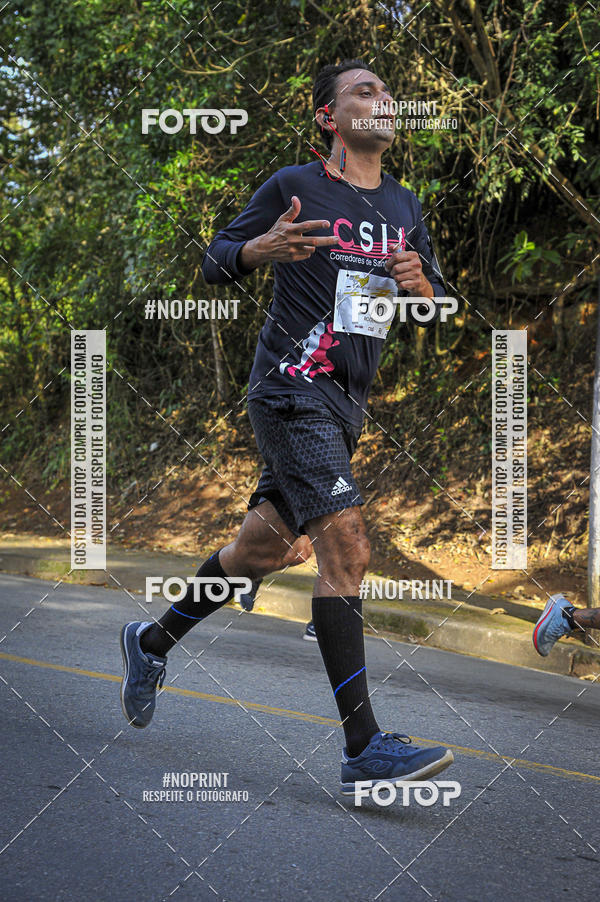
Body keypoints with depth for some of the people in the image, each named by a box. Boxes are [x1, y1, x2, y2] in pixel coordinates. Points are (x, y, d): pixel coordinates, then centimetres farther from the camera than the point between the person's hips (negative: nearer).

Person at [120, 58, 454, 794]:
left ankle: (153, 642, 40)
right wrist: (263, 247, -20)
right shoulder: (294, 187, -3)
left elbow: (437, 306, 20)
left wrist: (418, 283, -3)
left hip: (345, 403, 8)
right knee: (346, 545, -20)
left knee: (264, 547, 16)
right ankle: (364, 748, -23)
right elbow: (215, 263, 2)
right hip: (291, 387, -8)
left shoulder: (405, 209, 15)